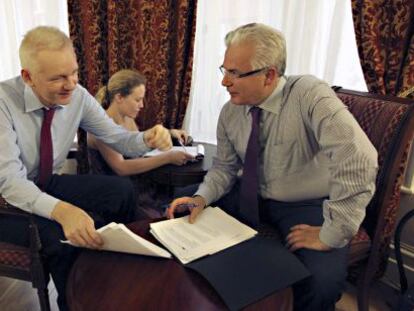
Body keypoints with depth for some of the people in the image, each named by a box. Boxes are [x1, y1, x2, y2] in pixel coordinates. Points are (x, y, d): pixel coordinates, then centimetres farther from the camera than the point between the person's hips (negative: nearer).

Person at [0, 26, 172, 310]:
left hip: (49, 184, 5)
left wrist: (147, 138, -31)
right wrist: (61, 210, -51)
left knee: (122, 190, -15)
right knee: (61, 236, -30)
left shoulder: (78, 96, -13)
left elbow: (117, 138, -7)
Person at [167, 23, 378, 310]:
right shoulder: (230, 112, -5)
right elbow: (225, 167, 6)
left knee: (322, 283, -31)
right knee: (181, 211, 0)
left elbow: (359, 160, -34)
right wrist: (201, 198, -13)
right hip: (251, 197, 6)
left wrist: (332, 234, -30)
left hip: (306, 207, -5)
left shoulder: (310, 95, -24)